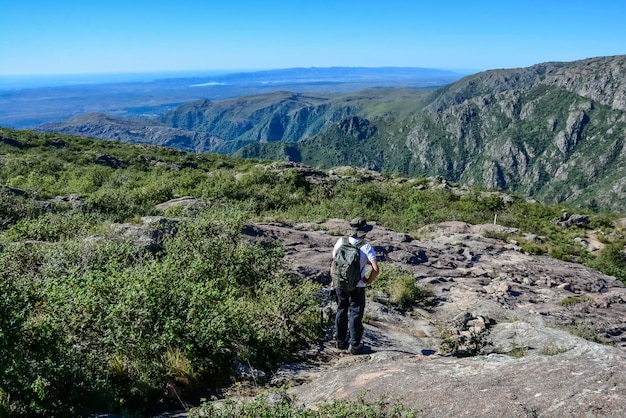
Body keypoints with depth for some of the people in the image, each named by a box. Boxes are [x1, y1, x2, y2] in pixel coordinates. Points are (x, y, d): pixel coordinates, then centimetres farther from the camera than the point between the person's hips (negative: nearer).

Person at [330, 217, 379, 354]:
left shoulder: (341, 242, -4)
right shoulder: (366, 247, -15)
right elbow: (375, 269, -22)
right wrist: (368, 281, -5)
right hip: (357, 287, -4)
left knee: (341, 312, 18)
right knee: (356, 314, 8)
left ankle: (340, 341, 30)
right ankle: (354, 345, 13)